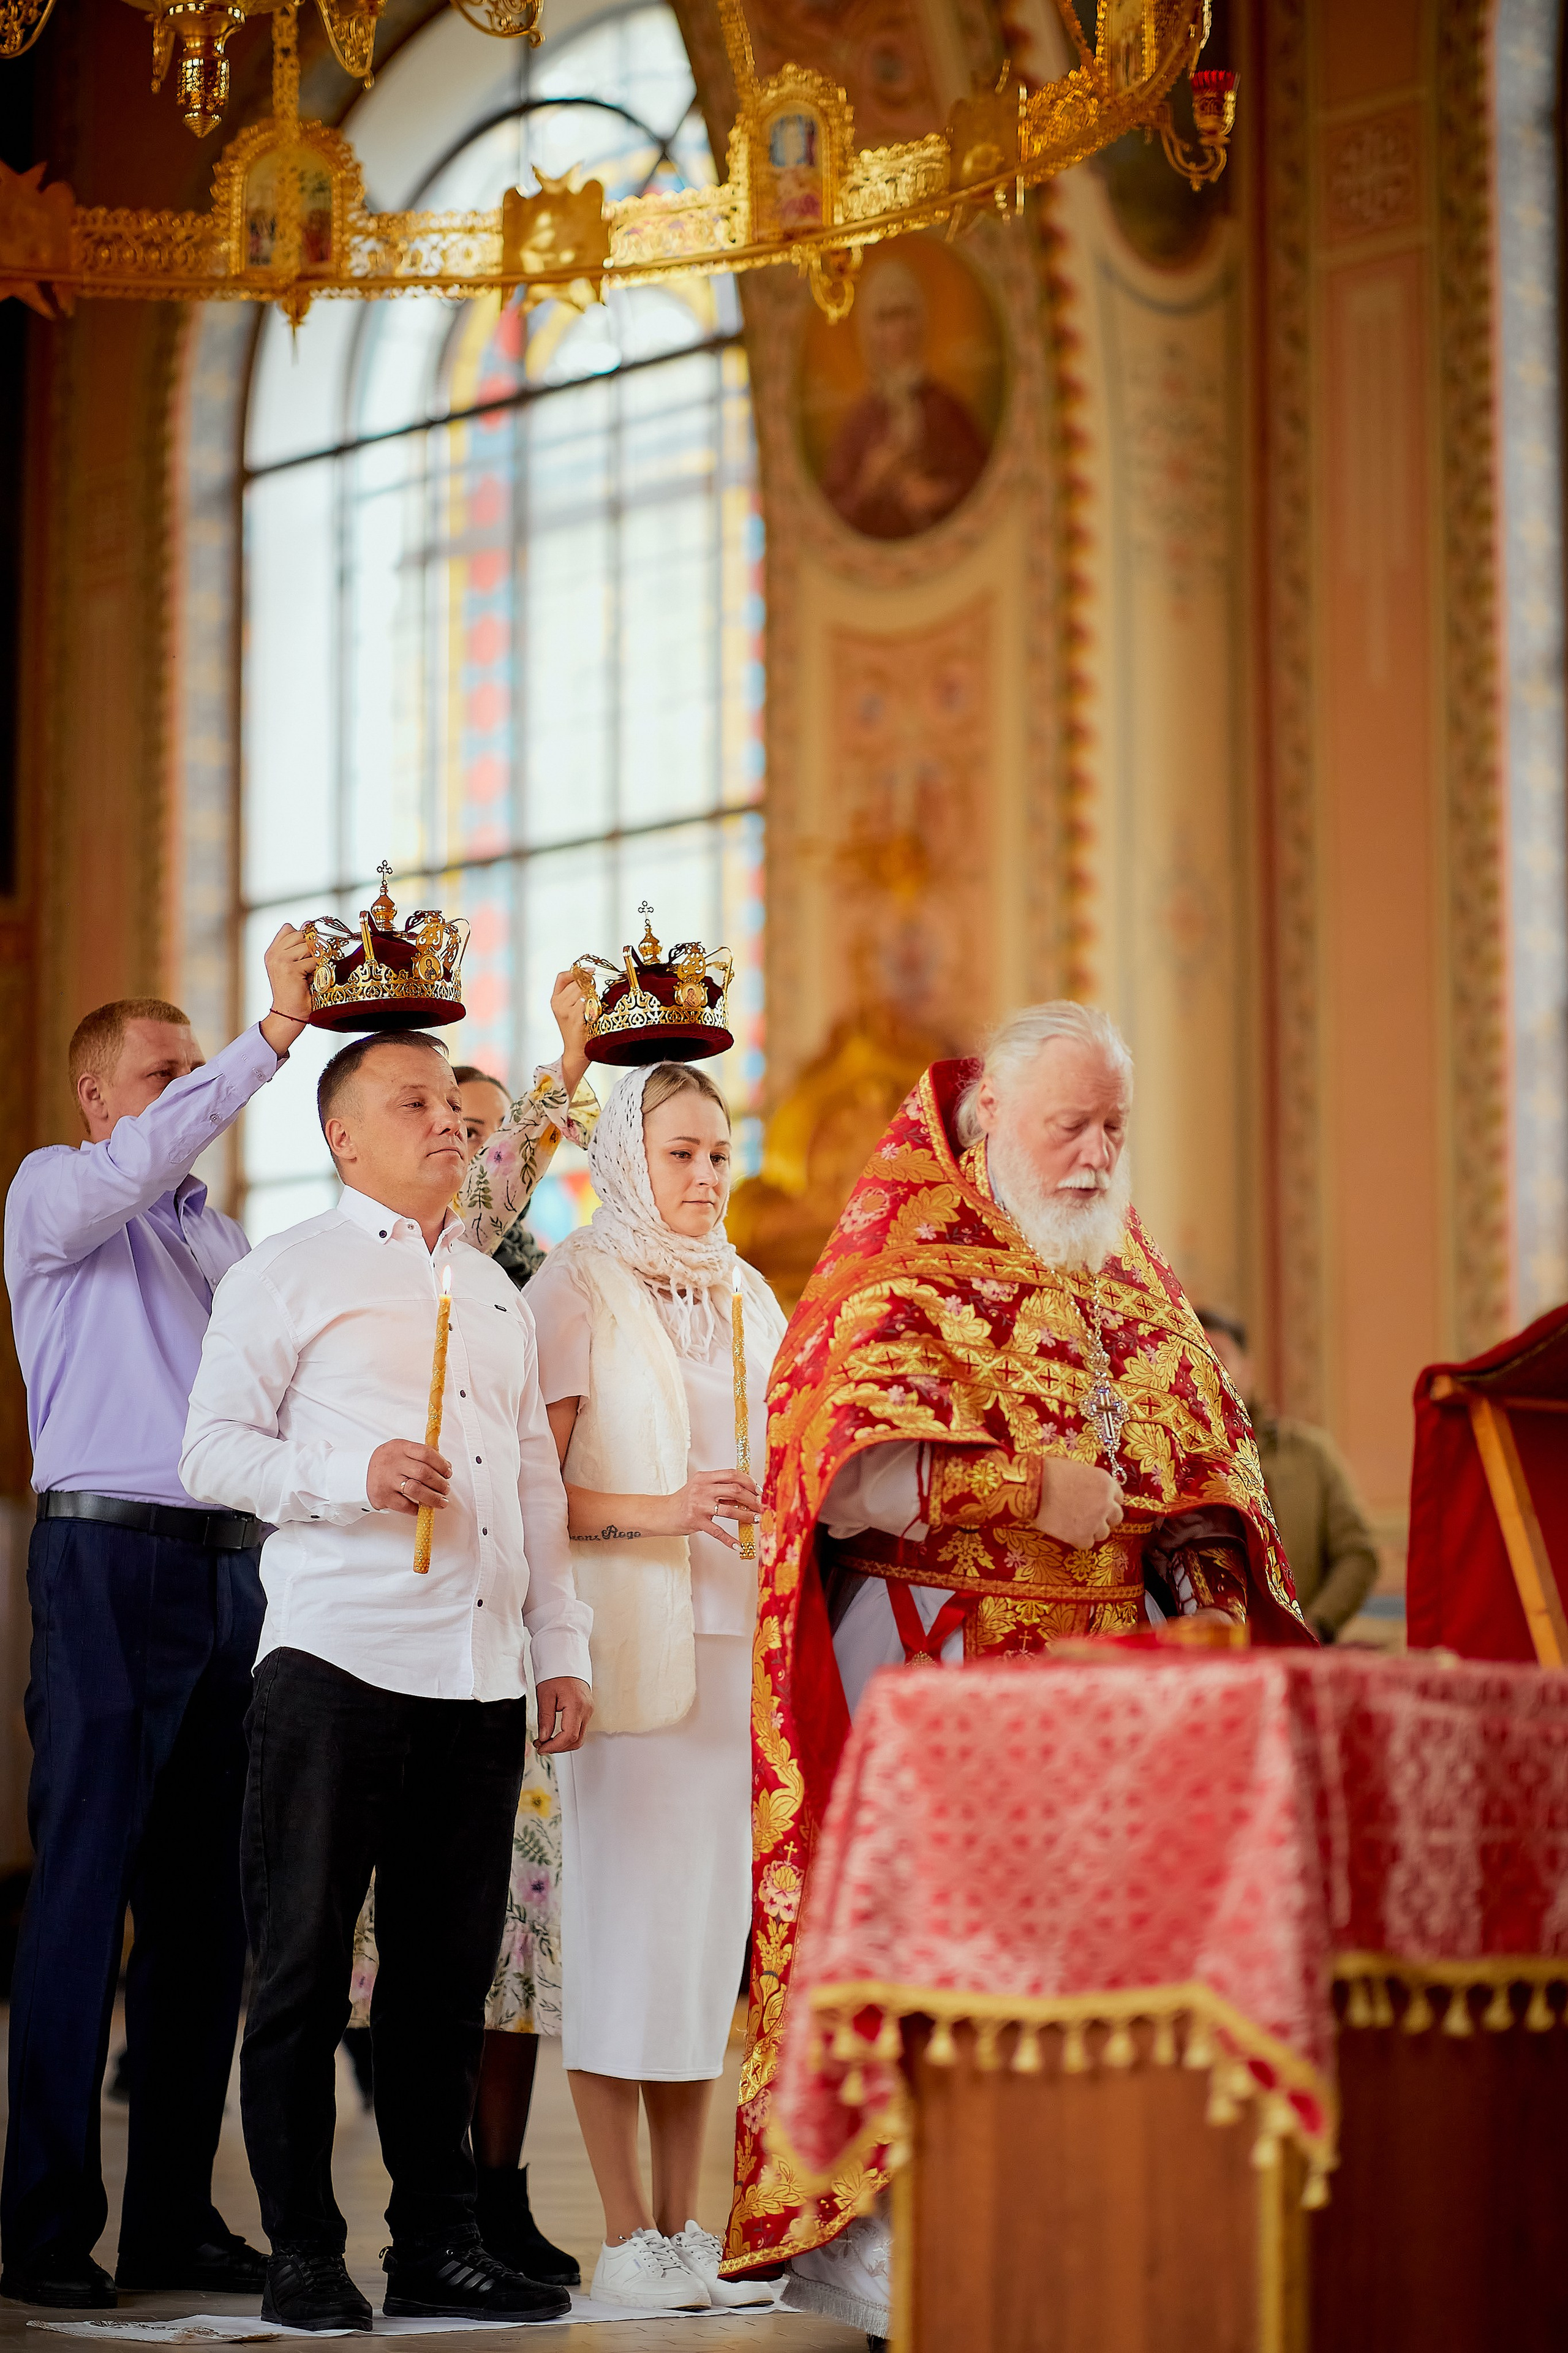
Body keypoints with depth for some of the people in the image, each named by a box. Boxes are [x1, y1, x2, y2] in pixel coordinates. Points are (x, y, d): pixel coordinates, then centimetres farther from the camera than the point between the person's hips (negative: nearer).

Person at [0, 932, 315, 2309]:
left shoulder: (217, 1234, 23)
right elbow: (139, 1162, -20)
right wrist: (277, 1033, -23)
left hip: (232, 1573, 6)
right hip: (112, 1561, -6)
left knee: (207, 1904, 5)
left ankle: (176, 2218, 10)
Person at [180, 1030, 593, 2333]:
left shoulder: (497, 1293, 21)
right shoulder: (286, 1275, 4)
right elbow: (213, 1450, -2)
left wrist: (563, 1650, 16)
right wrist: (351, 1472, -17)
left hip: (481, 1678, 5)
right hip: (339, 1665, -5)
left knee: (450, 1970, 7)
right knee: (304, 1966, -2)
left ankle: (438, 2244, 15)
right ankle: (305, 2255, 5)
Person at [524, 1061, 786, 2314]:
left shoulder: (747, 1297, 17)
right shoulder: (579, 1286, -1)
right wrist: (652, 1515, -20)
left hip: (737, 1642, 6)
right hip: (627, 1639, -6)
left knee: (712, 1922, 5)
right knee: (624, 1918, -6)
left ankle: (685, 2225, 10)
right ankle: (627, 2236, -1)